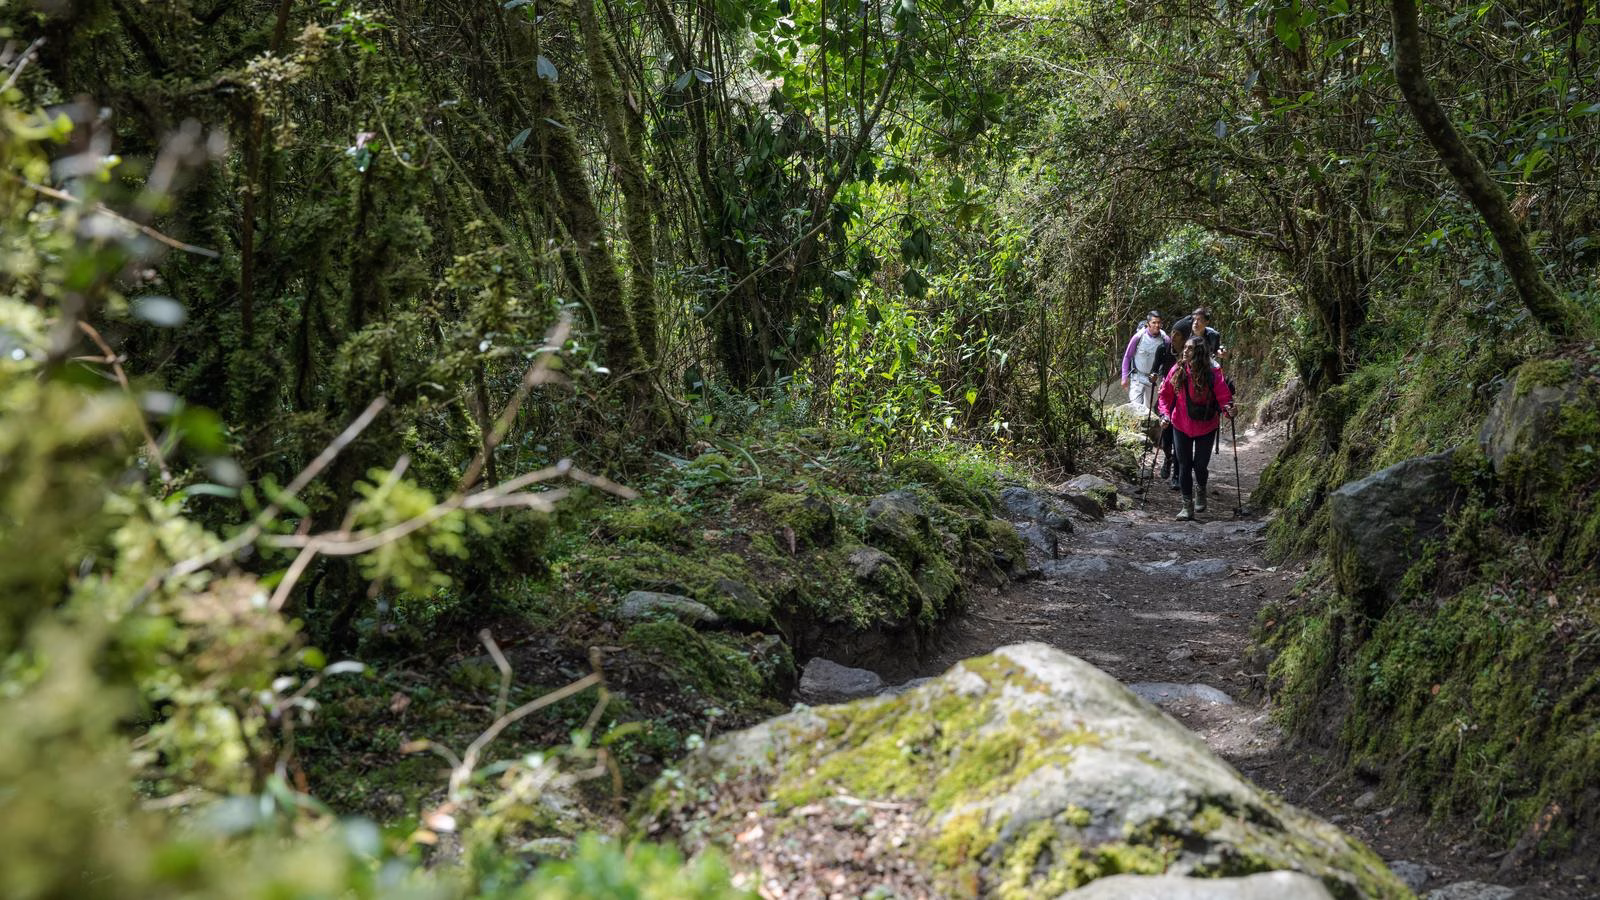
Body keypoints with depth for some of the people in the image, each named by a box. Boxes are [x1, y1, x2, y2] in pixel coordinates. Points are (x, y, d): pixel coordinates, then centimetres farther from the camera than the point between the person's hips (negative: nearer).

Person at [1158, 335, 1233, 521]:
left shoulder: (1212, 374, -18)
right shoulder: (1177, 370, -10)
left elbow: (1224, 397, -14)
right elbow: (1164, 394, 2)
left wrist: (1228, 410, -34)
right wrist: (1165, 414, -10)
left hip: (1206, 428, -2)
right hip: (1181, 427, 2)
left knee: (1200, 465, 4)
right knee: (1184, 466, 4)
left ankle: (1200, 491, 39)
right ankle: (1187, 506, 14)